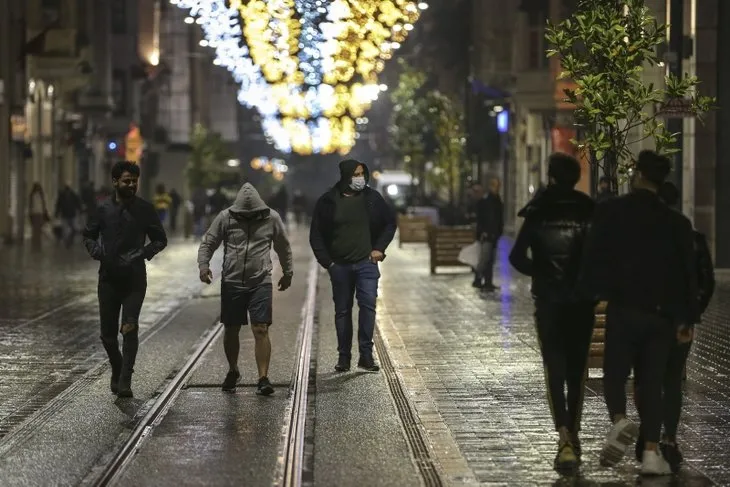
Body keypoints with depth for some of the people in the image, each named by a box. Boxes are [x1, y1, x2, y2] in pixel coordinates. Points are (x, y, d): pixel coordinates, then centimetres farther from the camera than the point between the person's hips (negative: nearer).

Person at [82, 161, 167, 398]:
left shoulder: (145, 209, 0)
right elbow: (88, 235, 16)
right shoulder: (103, 209, 4)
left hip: (135, 278, -2)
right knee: (107, 333, 6)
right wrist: (97, 252, -4)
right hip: (108, 278, 2)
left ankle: (125, 380, -12)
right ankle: (117, 370, 30)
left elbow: (160, 239, 9)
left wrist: (144, 253, -10)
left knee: (130, 329, -14)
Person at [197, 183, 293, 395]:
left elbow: (283, 247, 15)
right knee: (231, 330, 10)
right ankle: (233, 372, 31)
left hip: (261, 283, -1)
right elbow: (208, 243, 4)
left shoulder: (271, 218, 1)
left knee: (261, 330, -10)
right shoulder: (225, 218, -2)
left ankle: (263, 378, -9)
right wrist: (204, 266, -12)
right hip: (231, 282, 1)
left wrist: (288, 273, 21)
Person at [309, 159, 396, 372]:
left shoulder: (372, 198, 1)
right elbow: (316, 235, 6)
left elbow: (390, 223, 14)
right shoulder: (328, 201, -1)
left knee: (368, 305, -12)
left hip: (366, 263, 0)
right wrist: (327, 261, -1)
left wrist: (379, 248, 4)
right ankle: (344, 356, 14)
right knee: (342, 310, 7)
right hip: (340, 266, 1)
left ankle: (366, 355, -8)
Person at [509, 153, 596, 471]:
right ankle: (573, 436, 23)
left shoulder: (539, 212, -4)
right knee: (577, 368, 15)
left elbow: (517, 257, -8)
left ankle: (564, 436, -19)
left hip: (548, 301, -1)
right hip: (582, 301, 1)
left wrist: (539, 273, 9)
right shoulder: (589, 212, -4)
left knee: (554, 368, -1)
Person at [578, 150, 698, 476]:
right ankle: (651, 452, 0)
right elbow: (688, 272, 3)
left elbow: (594, 256, -8)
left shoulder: (611, 211, -4)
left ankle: (619, 421, -18)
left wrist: (591, 292, 6)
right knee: (652, 382, 7)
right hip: (662, 314, 2)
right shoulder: (676, 222, 2)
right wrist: (684, 317, 8)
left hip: (622, 308, -2)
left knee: (615, 374, 11)